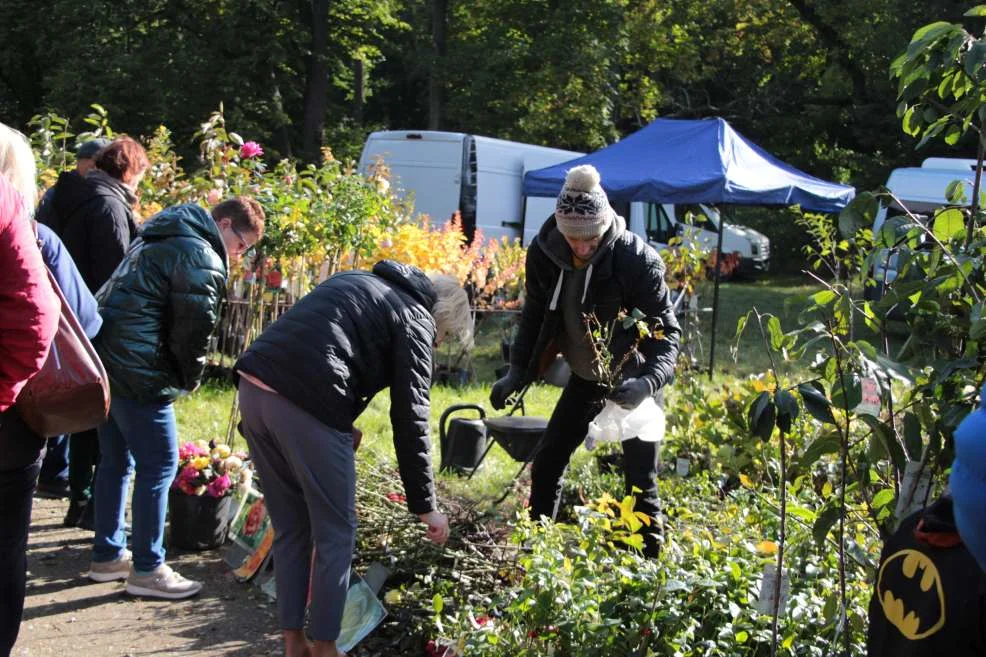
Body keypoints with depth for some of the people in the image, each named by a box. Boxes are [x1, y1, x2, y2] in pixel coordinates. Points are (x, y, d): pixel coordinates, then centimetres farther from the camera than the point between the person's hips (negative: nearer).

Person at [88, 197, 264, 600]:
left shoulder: (158, 238, 20)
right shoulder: (203, 260, -12)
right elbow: (193, 331, -15)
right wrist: (189, 380, 3)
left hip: (103, 360, 10)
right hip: (140, 374, -10)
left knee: (115, 461, 18)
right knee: (159, 467, -2)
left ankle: (107, 557, 29)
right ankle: (147, 570, 5)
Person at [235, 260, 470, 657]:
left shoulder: (360, 282, 28)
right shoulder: (414, 319, 6)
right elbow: (410, 420, 0)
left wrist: (341, 424, 22)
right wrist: (425, 505, 6)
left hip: (253, 388, 8)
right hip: (305, 406, -8)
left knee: (290, 529, 18)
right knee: (335, 533, 8)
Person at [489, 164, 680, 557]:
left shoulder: (638, 261, -29)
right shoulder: (544, 253, -15)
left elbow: (666, 332, -23)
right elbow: (535, 316, 0)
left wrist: (648, 382, -40)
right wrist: (517, 373, -8)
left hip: (634, 380, -5)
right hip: (586, 376, 5)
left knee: (640, 478, -6)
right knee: (546, 462, 9)